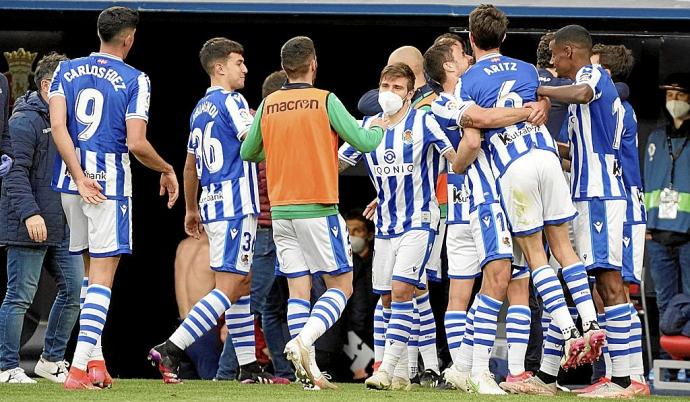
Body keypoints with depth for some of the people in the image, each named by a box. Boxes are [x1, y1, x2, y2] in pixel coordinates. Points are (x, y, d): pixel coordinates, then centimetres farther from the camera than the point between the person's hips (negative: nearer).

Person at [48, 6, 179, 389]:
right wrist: (167, 170, 4)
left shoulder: (67, 70, 6)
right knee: (102, 277, -3)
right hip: (110, 182, -5)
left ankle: (95, 361, 17)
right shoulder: (134, 80, -6)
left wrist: (80, 178, -8)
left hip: (71, 180, 5)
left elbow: (57, 125, -6)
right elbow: (136, 144, -14)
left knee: (92, 268, 20)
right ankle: (79, 368, -13)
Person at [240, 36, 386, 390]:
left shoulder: (268, 105, 6)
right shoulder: (325, 101, -7)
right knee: (340, 285, 4)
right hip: (318, 210, -5)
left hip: (280, 211, 5)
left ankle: (309, 372, -3)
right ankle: (302, 341, -20)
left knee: (298, 288, 6)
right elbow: (363, 142, -8)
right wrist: (379, 128, 14)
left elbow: (248, 152, 16)